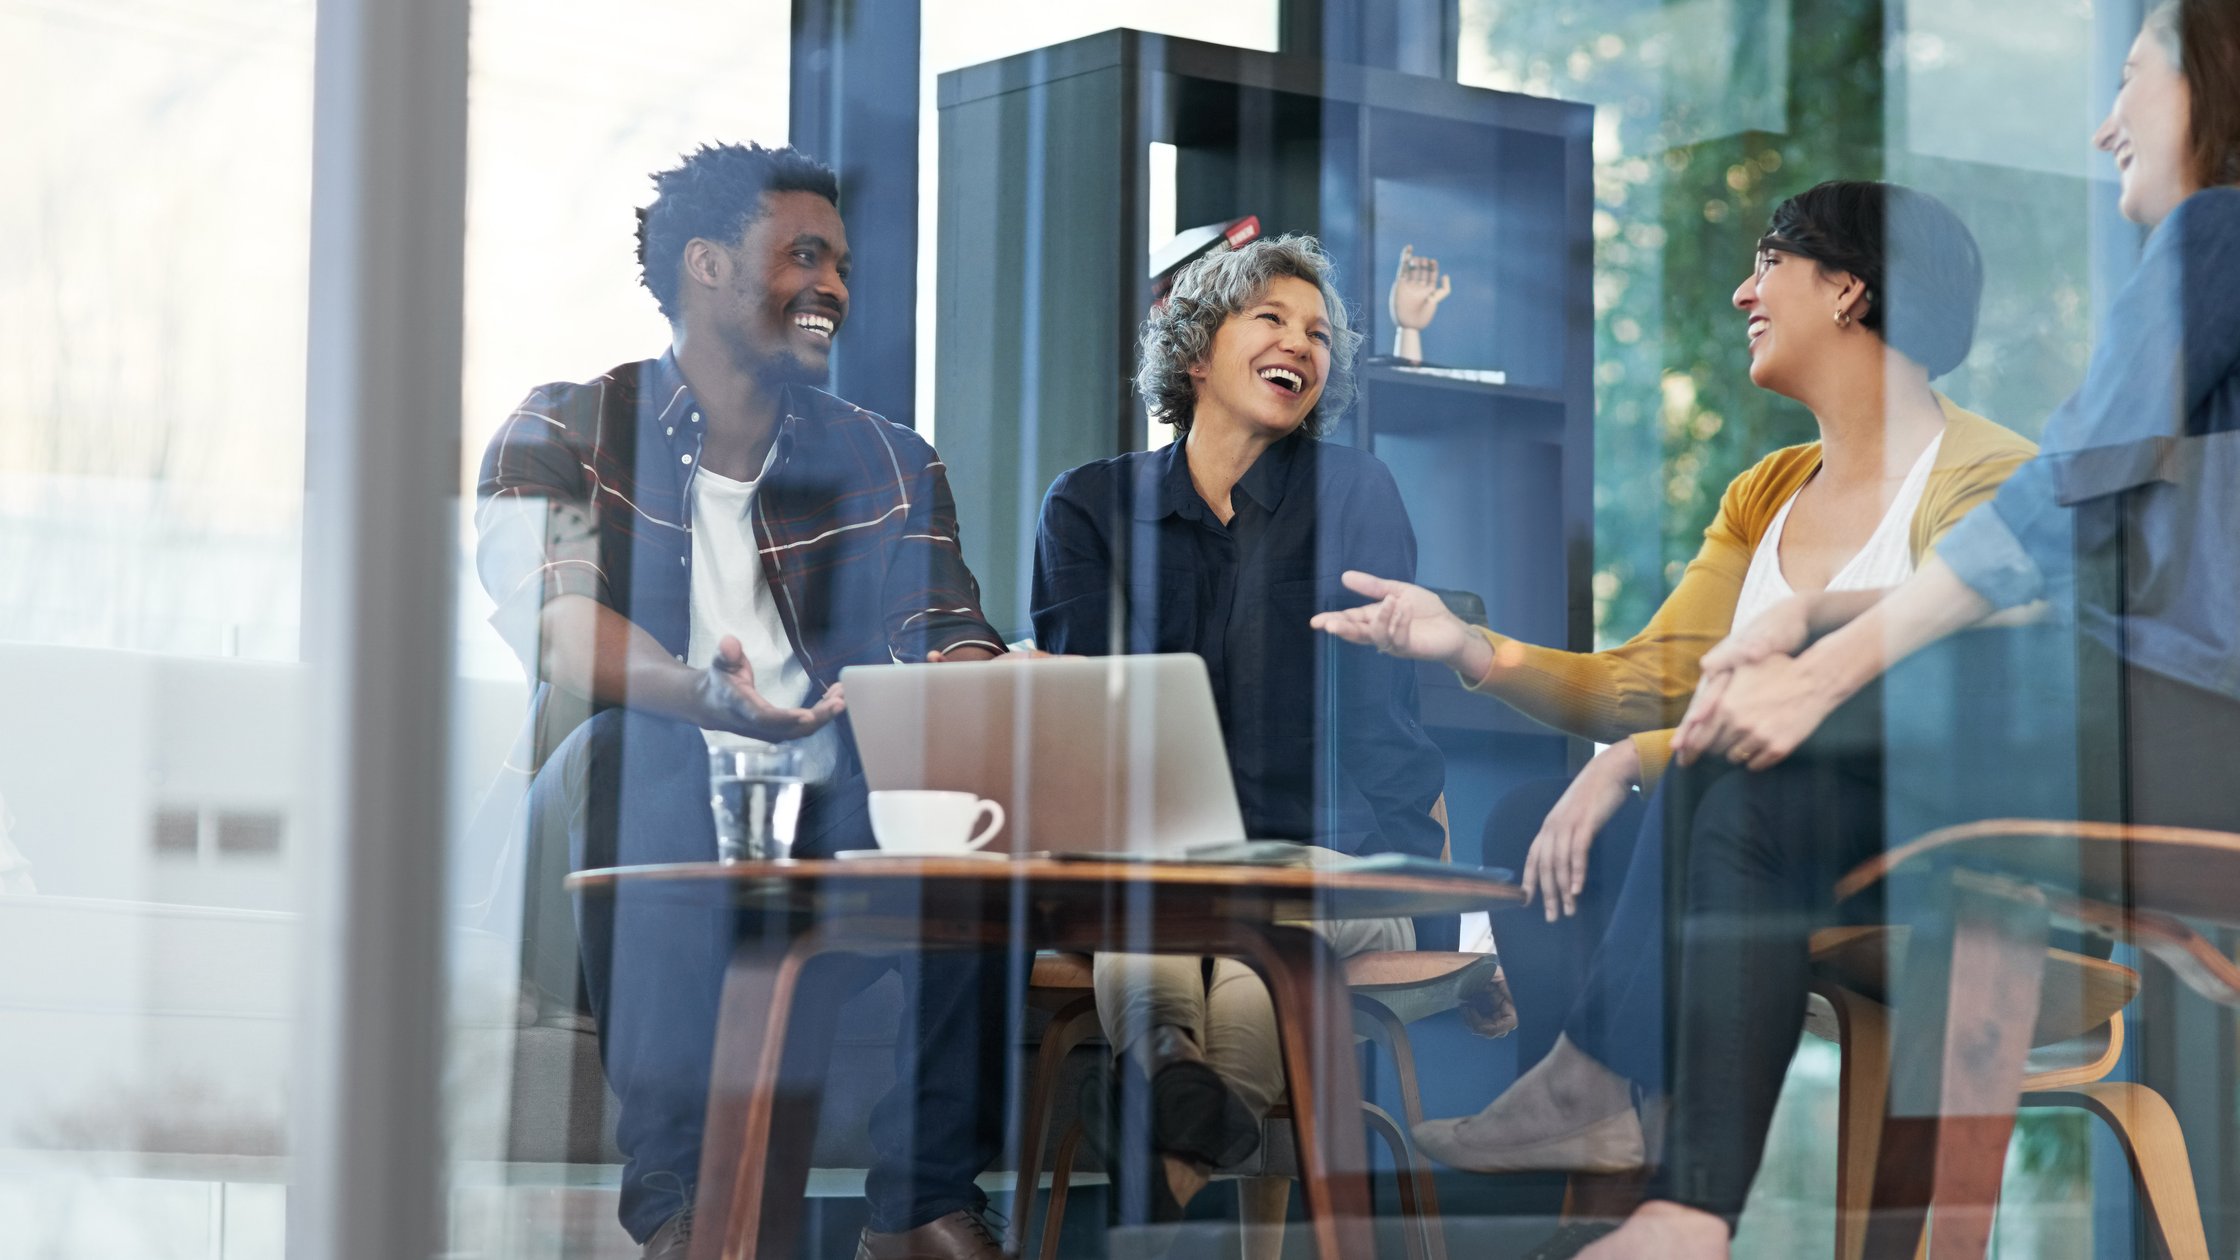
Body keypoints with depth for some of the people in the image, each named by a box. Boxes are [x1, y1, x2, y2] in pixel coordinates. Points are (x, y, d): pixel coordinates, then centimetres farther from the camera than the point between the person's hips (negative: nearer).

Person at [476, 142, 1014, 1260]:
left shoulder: (885, 466, 17)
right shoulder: (565, 434, 5)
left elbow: (950, 644, 4)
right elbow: (554, 624, -14)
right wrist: (704, 696, -36)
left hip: (837, 826, 3)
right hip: (643, 815, -3)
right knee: (634, 749, -36)